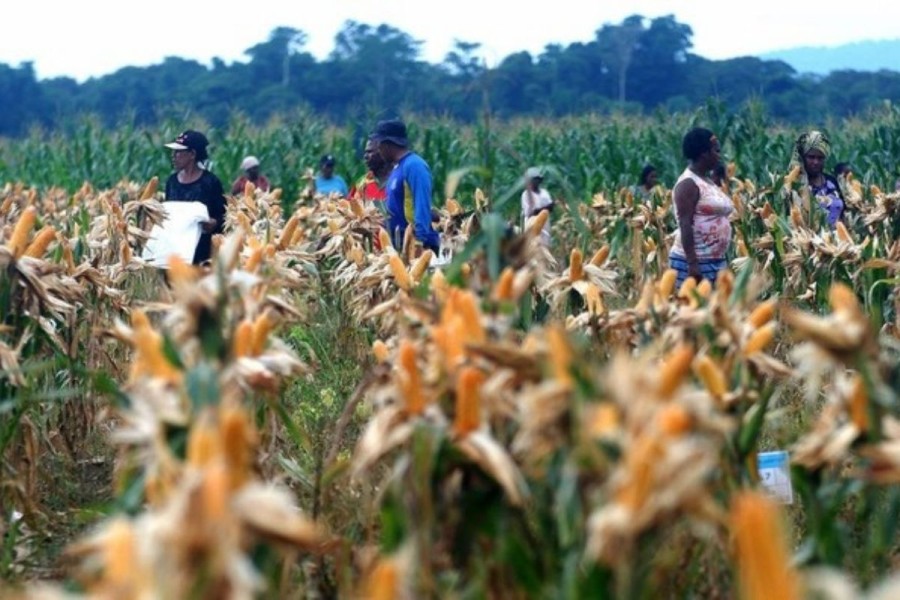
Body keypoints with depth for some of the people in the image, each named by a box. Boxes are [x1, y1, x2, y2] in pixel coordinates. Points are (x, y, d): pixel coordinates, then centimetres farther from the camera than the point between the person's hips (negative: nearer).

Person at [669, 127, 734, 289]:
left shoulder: (708, 182, 17)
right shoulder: (688, 184, -11)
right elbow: (685, 225, -18)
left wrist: (722, 260, 20)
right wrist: (692, 263, -24)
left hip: (716, 261, 9)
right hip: (694, 262, -9)